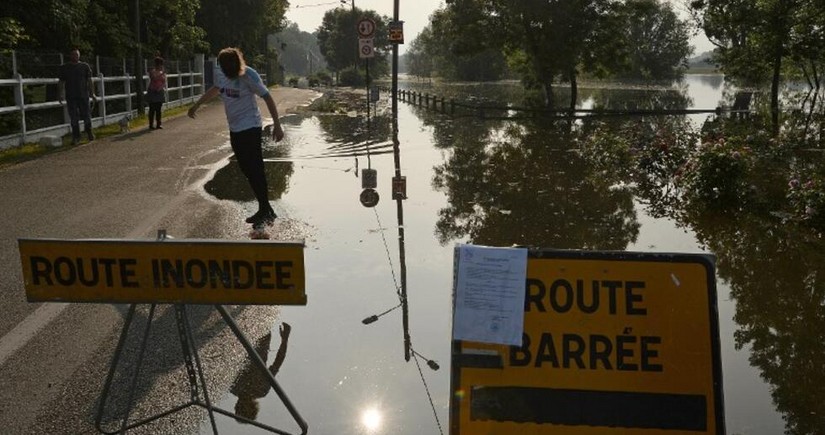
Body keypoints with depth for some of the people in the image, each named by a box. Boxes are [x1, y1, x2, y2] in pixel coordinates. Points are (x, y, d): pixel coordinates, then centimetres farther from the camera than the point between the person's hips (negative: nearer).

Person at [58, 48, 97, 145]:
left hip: (83, 95, 0)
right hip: (71, 97, 0)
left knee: (86, 115, 2)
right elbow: (61, 82, 7)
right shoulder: (64, 68, 7)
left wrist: (92, 93, 4)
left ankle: (89, 133, 23)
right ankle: (76, 136, 10)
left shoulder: (85, 66, 8)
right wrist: (61, 94, -3)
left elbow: (89, 80, 8)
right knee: (73, 117, 2)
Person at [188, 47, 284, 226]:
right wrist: (197, 104, 31)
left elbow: (267, 97, -16)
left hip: (250, 128, -7)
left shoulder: (248, 75, -17)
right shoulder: (220, 73, 1)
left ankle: (265, 211, 1)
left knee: (255, 170, -8)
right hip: (235, 129, 7)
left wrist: (277, 125, -20)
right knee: (247, 171, 9)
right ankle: (265, 210, 17)